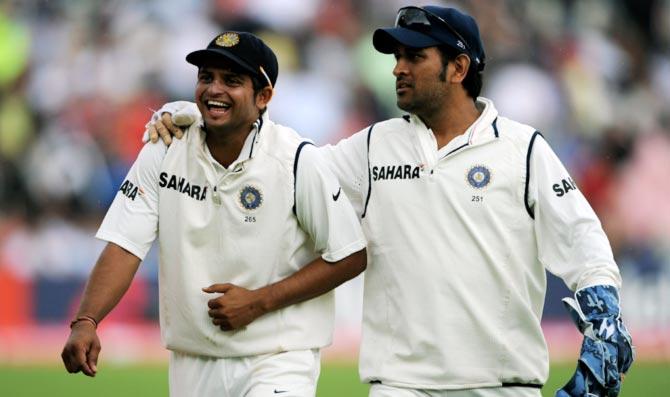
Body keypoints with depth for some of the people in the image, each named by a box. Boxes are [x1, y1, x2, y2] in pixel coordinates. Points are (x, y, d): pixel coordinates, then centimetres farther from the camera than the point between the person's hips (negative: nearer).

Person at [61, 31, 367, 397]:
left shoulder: (296, 160, -11)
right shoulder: (164, 152, -1)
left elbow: (350, 257, -7)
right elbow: (124, 246, -7)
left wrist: (258, 301, -14)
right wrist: (85, 322, -23)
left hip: (277, 360, -4)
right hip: (191, 364, 4)